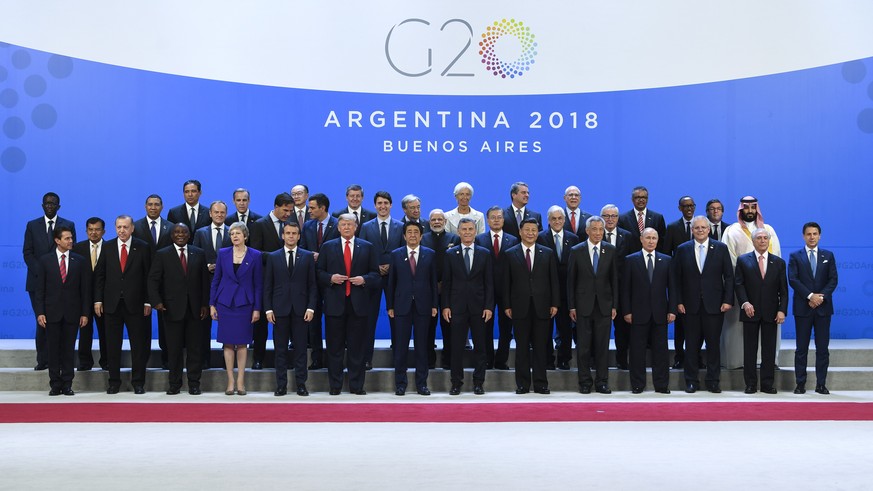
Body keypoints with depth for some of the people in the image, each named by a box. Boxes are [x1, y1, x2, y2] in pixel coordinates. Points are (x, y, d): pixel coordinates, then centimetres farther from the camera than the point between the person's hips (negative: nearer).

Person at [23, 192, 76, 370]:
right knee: (42, 321, -2)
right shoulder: (32, 225, 11)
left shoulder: (69, 225, 8)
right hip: (38, 282, 1)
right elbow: (27, 253, 6)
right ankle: (43, 360, 3)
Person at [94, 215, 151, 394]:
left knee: (138, 344, 3)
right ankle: (114, 382, 14)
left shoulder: (142, 248, 1)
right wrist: (98, 300, -1)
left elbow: (148, 276, 1)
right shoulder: (107, 247, 5)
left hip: (135, 304, -1)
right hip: (112, 303, 2)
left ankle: (138, 382, 11)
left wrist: (147, 301, -4)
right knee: (112, 345, 6)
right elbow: (99, 275, 6)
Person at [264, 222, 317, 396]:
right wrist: (268, 309, -3)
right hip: (280, 309, 1)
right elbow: (268, 285, 6)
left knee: (300, 348, 2)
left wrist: (311, 307, -5)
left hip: (300, 309, 0)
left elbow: (312, 285, 4)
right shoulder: (273, 257, 7)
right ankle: (281, 385, 9)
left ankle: (301, 384, 7)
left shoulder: (308, 256, 6)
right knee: (280, 349, 4)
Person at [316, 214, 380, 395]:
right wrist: (330, 278, -10)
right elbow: (319, 272, 8)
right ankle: (335, 385, 11)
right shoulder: (327, 247, 10)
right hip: (335, 303, 0)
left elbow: (375, 273, 8)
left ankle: (356, 385, 10)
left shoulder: (367, 248, 9)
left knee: (357, 347, 3)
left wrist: (364, 279, -11)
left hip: (358, 303, 0)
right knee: (334, 346, 3)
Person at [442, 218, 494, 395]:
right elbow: (446, 282, 5)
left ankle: (478, 382, 12)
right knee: (457, 347, 1)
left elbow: (489, 282, 3)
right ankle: (456, 382, 8)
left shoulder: (485, 254, 6)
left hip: (479, 307, 0)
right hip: (457, 307, 0)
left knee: (480, 346, 4)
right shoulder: (450, 254, 6)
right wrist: (445, 306, -3)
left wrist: (489, 306, -4)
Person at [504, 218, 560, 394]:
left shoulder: (548, 253, 8)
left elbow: (554, 280, 6)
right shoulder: (510, 254, 5)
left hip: (542, 307, 1)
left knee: (541, 347, 3)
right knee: (522, 347, 4)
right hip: (520, 307, -1)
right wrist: (507, 305, -3)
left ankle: (540, 384, 10)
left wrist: (555, 304, -1)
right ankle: (522, 384, 10)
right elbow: (506, 282, 3)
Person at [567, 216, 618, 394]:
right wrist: (571, 306, -2)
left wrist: (614, 305, 1)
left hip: (604, 305, 1)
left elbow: (614, 279, 5)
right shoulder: (576, 251, 0)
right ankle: (585, 382, 11)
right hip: (583, 305, -1)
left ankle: (602, 381, 12)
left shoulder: (611, 250, 4)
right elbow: (571, 280, 2)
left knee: (603, 345, 4)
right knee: (583, 346, 3)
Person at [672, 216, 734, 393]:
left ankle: (713, 381, 12)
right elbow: (676, 278, 4)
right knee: (692, 344, 5)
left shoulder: (721, 248, 4)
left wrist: (728, 300, -5)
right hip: (691, 305, 1)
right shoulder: (682, 250, 5)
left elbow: (729, 276, 3)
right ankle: (691, 381, 13)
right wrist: (679, 301, -3)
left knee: (713, 344, 3)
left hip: (714, 305, 0)